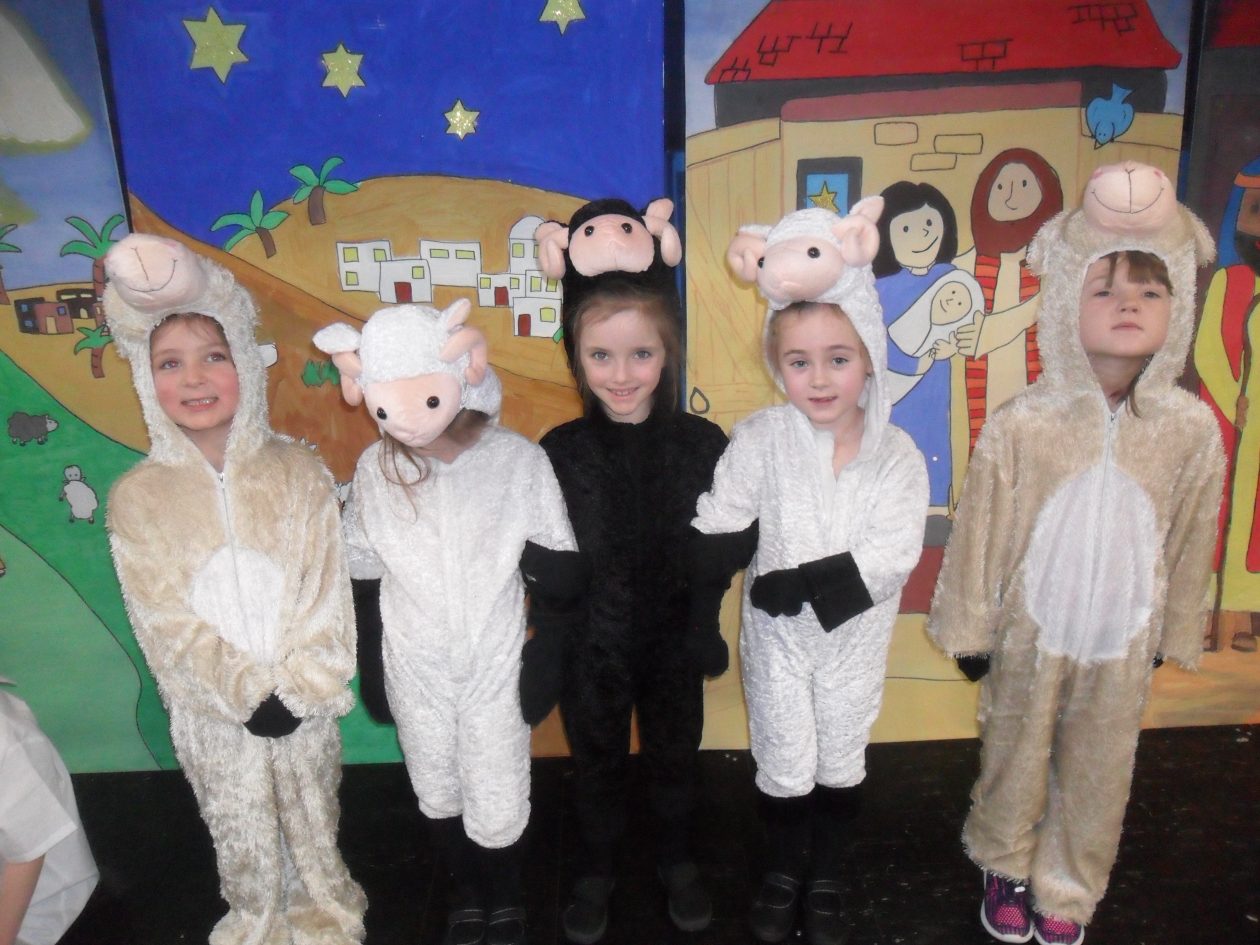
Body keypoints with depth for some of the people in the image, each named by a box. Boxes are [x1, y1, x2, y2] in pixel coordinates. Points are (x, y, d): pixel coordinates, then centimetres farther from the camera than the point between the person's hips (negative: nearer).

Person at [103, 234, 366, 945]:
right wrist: (250, 695, -15)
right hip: (214, 709, 0)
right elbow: (166, 620, -9)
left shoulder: (299, 471, -8)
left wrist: (297, 689, -15)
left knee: (313, 819, 18)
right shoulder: (138, 498, -8)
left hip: (305, 698, 0)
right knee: (243, 834, 17)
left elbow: (327, 591, -8)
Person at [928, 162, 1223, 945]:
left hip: (1124, 641, 2)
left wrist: (1172, 632, 10)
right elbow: (981, 535, -10)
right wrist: (968, 629, -3)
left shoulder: (1191, 428, -12)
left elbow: (1189, 541, 1)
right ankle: (1007, 866, 45)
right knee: (1015, 756, 18)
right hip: (1031, 632, -1)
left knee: (1097, 773, 18)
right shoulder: (1023, 426, -19)